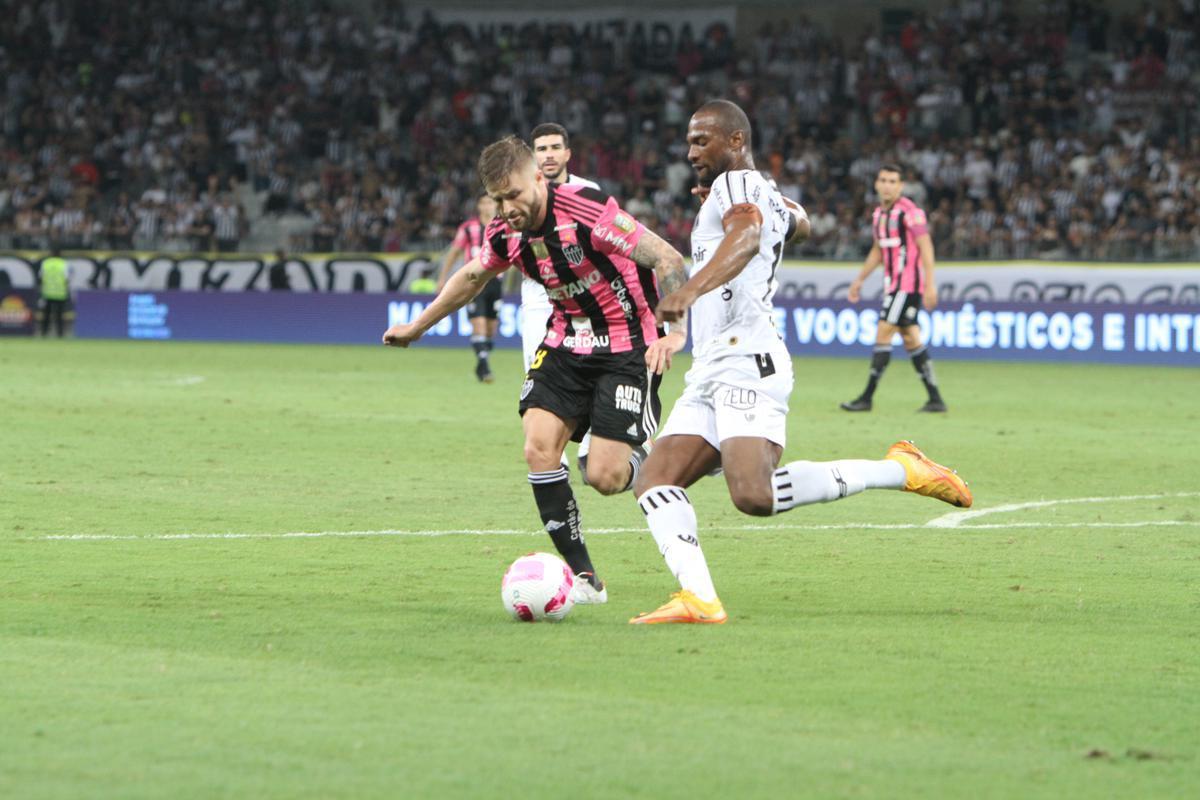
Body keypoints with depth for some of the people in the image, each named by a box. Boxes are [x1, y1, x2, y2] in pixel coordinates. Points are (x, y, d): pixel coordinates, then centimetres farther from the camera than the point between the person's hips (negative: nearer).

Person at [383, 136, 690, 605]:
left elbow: (667, 259, -25)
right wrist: (417, 327, 29)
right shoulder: (504, 234, -4)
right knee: (539, 447, -14)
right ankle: (583, 579, -6)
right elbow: (472, 276, 19)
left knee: (604, 478, -14)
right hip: (566, 342, 6)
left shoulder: (588, 211, -25)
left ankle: (643, 467, 25)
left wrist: (674, 330, -36)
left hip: (627, 347, -6)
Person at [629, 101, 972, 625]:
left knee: (755, 496, -27)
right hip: (710, 374, 11)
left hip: (746, 362, -11)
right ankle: (699, 598, -18)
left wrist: (691, 289, -44)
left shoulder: (735, 183, -3)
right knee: (654, 482, -4)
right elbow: (798, 223, 51)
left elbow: (747, 237, -28)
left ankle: (899, 470, -13)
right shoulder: (767, 196, 26)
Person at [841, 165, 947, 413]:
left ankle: (867, 397, -7)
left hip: (908, 284, -9)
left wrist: (930, 284, -20)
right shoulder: (879, 214, 14)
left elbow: (925, 246, -15)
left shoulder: (909, 211, -12)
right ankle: (935, 399, 10)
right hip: (893, 284, 9)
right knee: (911, 339, 7)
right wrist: (859, 280, 25)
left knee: (883, 334, -10)